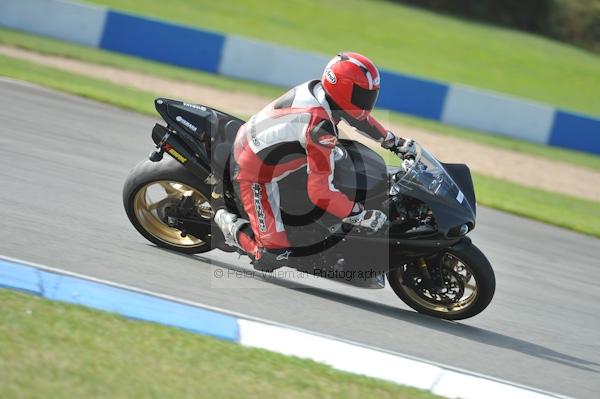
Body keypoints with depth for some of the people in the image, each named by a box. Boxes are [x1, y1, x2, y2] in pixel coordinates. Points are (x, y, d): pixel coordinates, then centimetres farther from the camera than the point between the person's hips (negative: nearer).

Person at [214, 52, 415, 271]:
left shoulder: (318, 88, -9)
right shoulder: (321, 128, -33)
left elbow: (356, 112, 13)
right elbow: (320, 191, -31)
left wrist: (394, 142, 20)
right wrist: (362, 215, -24)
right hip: (255, 174, -9)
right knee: (273, 257, -15)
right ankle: (230, 223, 7)